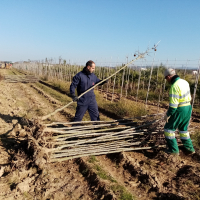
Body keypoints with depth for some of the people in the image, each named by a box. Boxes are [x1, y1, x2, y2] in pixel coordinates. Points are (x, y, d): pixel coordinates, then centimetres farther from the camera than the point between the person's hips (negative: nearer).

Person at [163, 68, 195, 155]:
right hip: (188, 108, 9)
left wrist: (167, 114, -13)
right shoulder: (184, 82, 6)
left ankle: (174, 149, 12)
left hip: (179, 110, -9)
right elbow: (189, 97, 14)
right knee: (183, 129, 24)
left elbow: (173, 104, -24)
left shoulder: (174, 86, -23)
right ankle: (189, 148, 32)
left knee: (168, 128, 7)